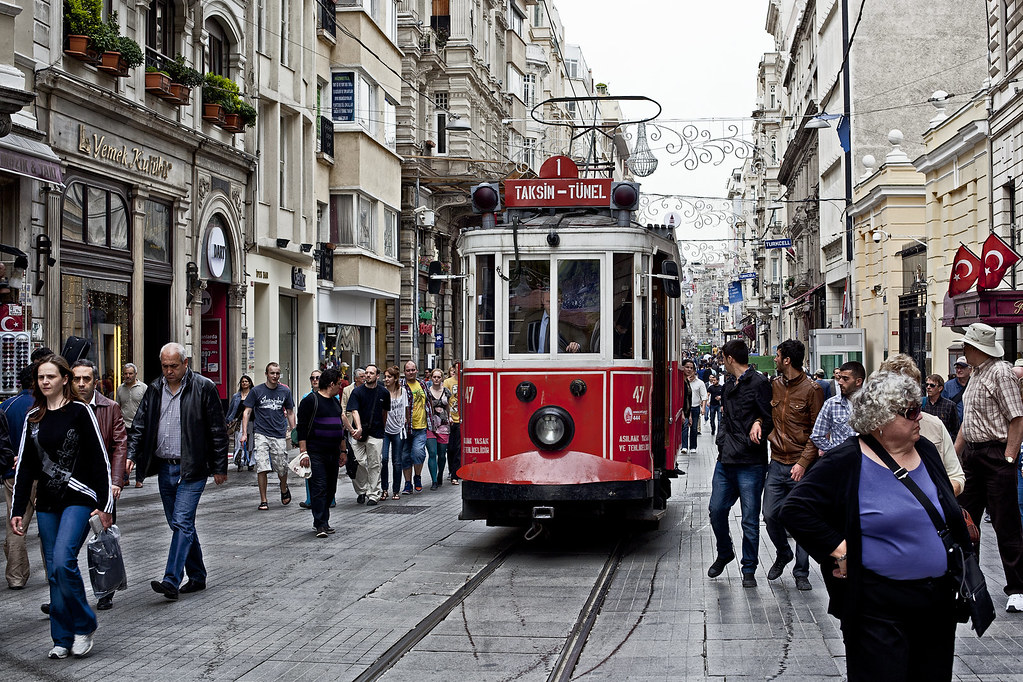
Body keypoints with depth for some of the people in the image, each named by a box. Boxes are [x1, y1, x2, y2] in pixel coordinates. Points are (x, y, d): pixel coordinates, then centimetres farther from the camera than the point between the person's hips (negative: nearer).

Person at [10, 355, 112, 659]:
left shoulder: (79, 411, -4)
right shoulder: (34, 417, 11)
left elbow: (99, 460, -6)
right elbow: (25, 466, 13)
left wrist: (105, 504, -10)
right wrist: (17, 510, 9)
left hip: (78, 499, -5)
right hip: (46, 504, 5)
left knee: (63, 561, -19)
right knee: (54, 573, 6)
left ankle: (84, 627, -1)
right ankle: (63, 638, 15)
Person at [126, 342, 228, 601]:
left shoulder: (204, 388, -7)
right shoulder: (154, 389, 9)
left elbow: (218, 431, -4)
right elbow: (139, 425, 12)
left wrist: (219, 467, -5)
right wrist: (131, 454, -4)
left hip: (192, 468, -6)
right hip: (164, 467, 6)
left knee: (182, 522, -13)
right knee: (180, 524, 12)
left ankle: (171, 581, -18)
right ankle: (197, 577, 23)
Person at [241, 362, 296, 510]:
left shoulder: (285, 391, 8)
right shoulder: (256, 391, 2)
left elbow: (290, 413, 17)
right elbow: (247, 412, 3)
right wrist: (244, 433, -5)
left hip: (280, 435, 2)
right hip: (261, 434, -2)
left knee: (282, 469, 4)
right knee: (262, 468, -9)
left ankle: (284, 489, 35)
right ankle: (263, 501, 0)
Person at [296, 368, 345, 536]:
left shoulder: (335, 402, 18)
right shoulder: (310, 400, -7)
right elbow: (302, 427, -11)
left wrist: (343, 451, 22)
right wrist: (303, 452, -16)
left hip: (333, 453, 8)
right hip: (316, 453, -8)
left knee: (330, 489, 9)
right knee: (319, 488, -11)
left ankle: (323, 522, 18)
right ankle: (320, 524, -13)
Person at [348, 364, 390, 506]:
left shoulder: (384, 392, 4)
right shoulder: (357, 392, -2)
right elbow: (354, 411, -12)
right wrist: (358, 428, -26)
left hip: (376, 432, 1)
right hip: (358, 433, -1)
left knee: (374, 465, 1)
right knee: (360, 463, -3)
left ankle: (373, 495, 7)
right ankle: (361, 491, 15)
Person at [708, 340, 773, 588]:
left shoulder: (758, 383, -6)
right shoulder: (730, 388, 19)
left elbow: (770, 418, -7)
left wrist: (759, 423, -24)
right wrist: (723, 444, 11)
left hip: (750, 464, -7)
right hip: (726, 462, 7)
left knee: (750, 520, 0)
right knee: (716, 511, 9)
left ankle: (749, 570, 10)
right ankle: (724, 553, 32)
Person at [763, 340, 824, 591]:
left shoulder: (812, 389, -8)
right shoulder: (774, 385, 8)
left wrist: (803, 462, -15)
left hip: (801, 466, -5)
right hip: (777, 463, 5)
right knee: (771, 515, 4)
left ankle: (801, 573, 12)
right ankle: (783, 554, 30)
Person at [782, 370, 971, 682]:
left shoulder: (925, 451, 9)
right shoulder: (846, 462, -11)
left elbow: (953, 518, 21)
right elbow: (795, 509, -14)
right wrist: (840, 551, -16)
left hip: (939, 604, 6)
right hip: (878, 606, -6)